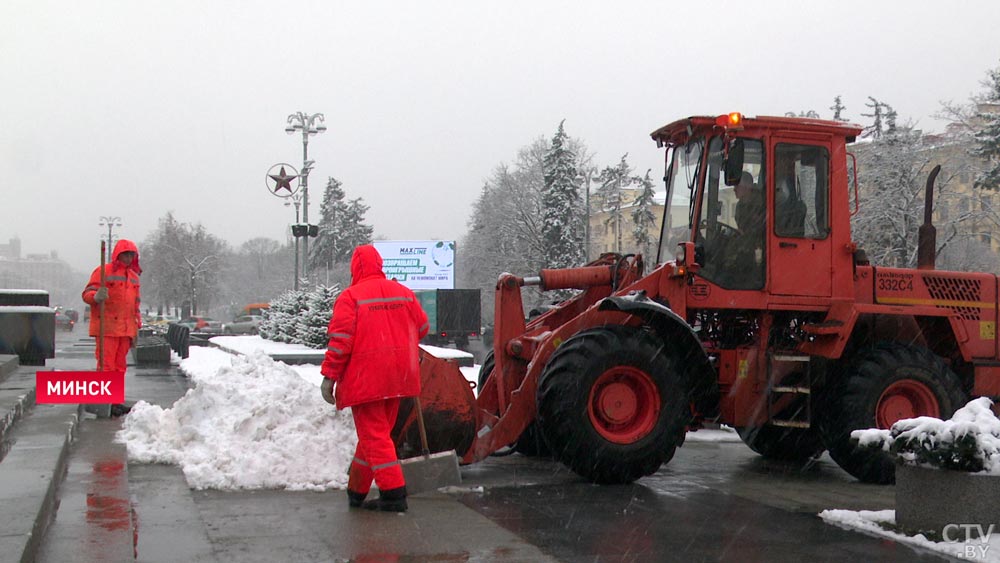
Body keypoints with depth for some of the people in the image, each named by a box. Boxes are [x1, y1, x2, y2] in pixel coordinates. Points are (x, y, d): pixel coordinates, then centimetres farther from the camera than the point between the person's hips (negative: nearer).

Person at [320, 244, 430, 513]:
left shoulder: (350, 297, -9)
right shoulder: (403, 292, 8)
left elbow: (340, 340, -15)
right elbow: (422, 327, 16)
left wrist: (329, 375, -10)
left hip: (365, 377, -6)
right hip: (397, 378, 6)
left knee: (374, 435, -2)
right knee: (378, 432, 15)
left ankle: (394, 493, -8)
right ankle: (357, 490, 24)